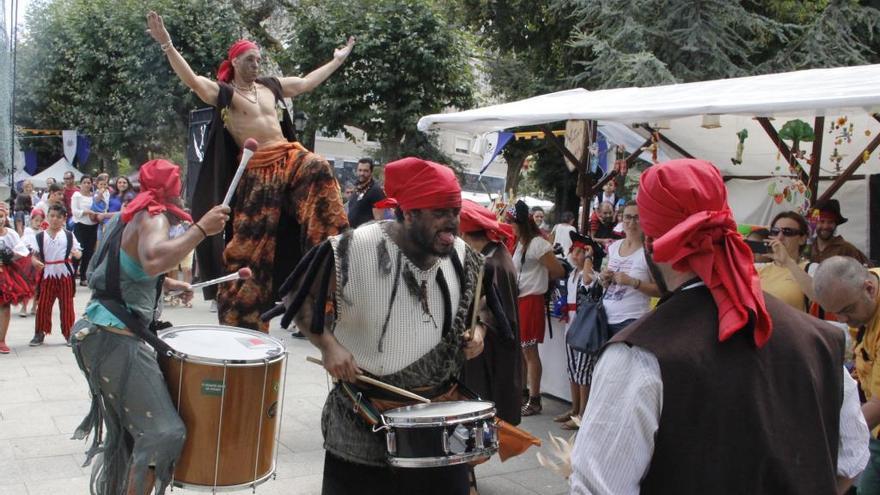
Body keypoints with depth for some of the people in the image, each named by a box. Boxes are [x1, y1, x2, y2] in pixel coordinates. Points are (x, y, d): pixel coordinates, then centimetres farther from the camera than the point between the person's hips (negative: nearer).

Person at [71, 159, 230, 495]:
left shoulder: (127, 217, 17)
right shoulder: (153, 217, -12)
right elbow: (154, 260, -36)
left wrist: (168, 284, 28)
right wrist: (201, 229, -31)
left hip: (99, 334, 10)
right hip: (116, 339, -10)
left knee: (125, 430, 21)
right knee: (161, 432, -13)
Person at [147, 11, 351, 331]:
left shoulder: (270, 86, 15)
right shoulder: (223, 92, -1)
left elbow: (307, 82, 26)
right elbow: (191, 80, -16)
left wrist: (338, 60, 33)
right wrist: (167, 45, -28)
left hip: (289, 156, 4)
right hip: (257, 170, -4)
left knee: (319, 169, -29)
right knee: (252, 236, 0)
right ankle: (243, 309, 12)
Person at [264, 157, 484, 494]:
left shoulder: (463, 257, -1)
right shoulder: (356, 249, -17)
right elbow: (298, 296, -7)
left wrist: (476, 332, -4)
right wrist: (328, 344, -20)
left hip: (440, 419, 4)